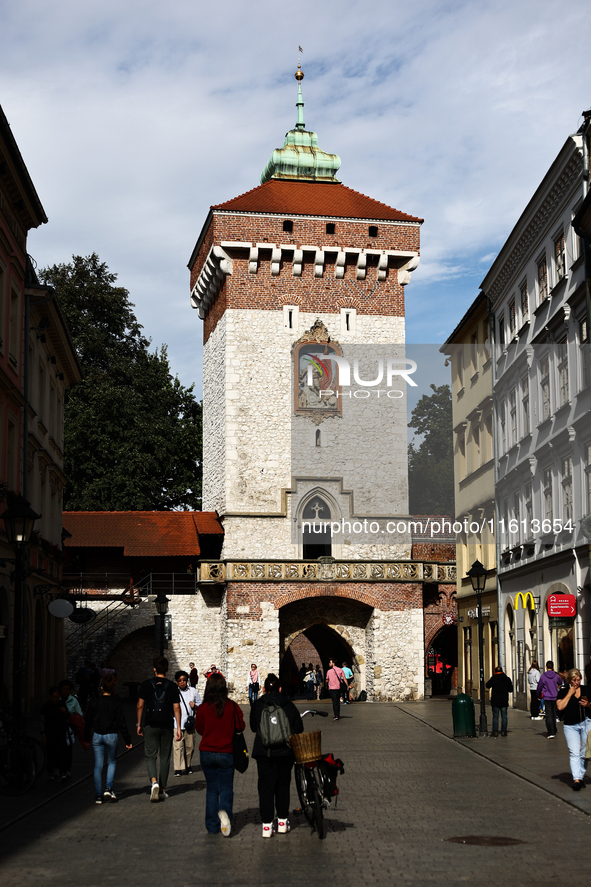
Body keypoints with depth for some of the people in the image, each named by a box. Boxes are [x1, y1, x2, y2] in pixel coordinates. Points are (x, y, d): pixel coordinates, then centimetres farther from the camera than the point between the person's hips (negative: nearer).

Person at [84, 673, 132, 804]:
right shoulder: (116, 703, -6)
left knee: (98, 766, 6)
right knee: (112, 762, 18)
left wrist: (86, 738, 15)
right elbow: (122, 723, -4)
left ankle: (98, 795, 6)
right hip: (111, 736, -1)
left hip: (97, 736, 1)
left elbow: (88, 722, 5)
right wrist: (127, 740, 2)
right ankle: (108, 788, 1)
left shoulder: (93, 702, 0)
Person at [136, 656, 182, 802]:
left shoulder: (146, 685, -2)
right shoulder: (172, 686, 0)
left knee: (150, 756, 3)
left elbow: (140, 706, -2)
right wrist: (178, 728, 2)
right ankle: (162, 790, 15)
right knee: (165, 758, 11)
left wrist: (138, 724, 7)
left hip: (151, 725, -1)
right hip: (166, 726, 1)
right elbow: (176, 708, -2)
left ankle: (154, 782, -23)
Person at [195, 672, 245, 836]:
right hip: (226, 753, -1)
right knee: (226, 788, 6)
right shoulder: (232, 706, -11)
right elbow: (240, 726, -2)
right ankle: (224, 811, -23)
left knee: (211, 789, 12)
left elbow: (199, 729, 4)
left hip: (207, 753, 1)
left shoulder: (202, 708, -8)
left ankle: (212, 826, 13)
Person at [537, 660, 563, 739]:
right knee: (554, 714, 17)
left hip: (547, 698, -3)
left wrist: (539, 696, 16)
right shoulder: (556, 676, 1)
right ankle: (554, 731, 26)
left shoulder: (543, 676, -8)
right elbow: (560, 682, 23)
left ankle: (551, 733, -15)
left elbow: (539, 687, -1)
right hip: (555, 697, 3)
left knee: (548, 715, -5)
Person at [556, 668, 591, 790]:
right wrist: (570, 693, -10)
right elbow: (560, 707, -11)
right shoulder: (563, 692, 2)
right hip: (571, 726, -2)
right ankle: (576, 779, -17)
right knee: (575, 753, -11)